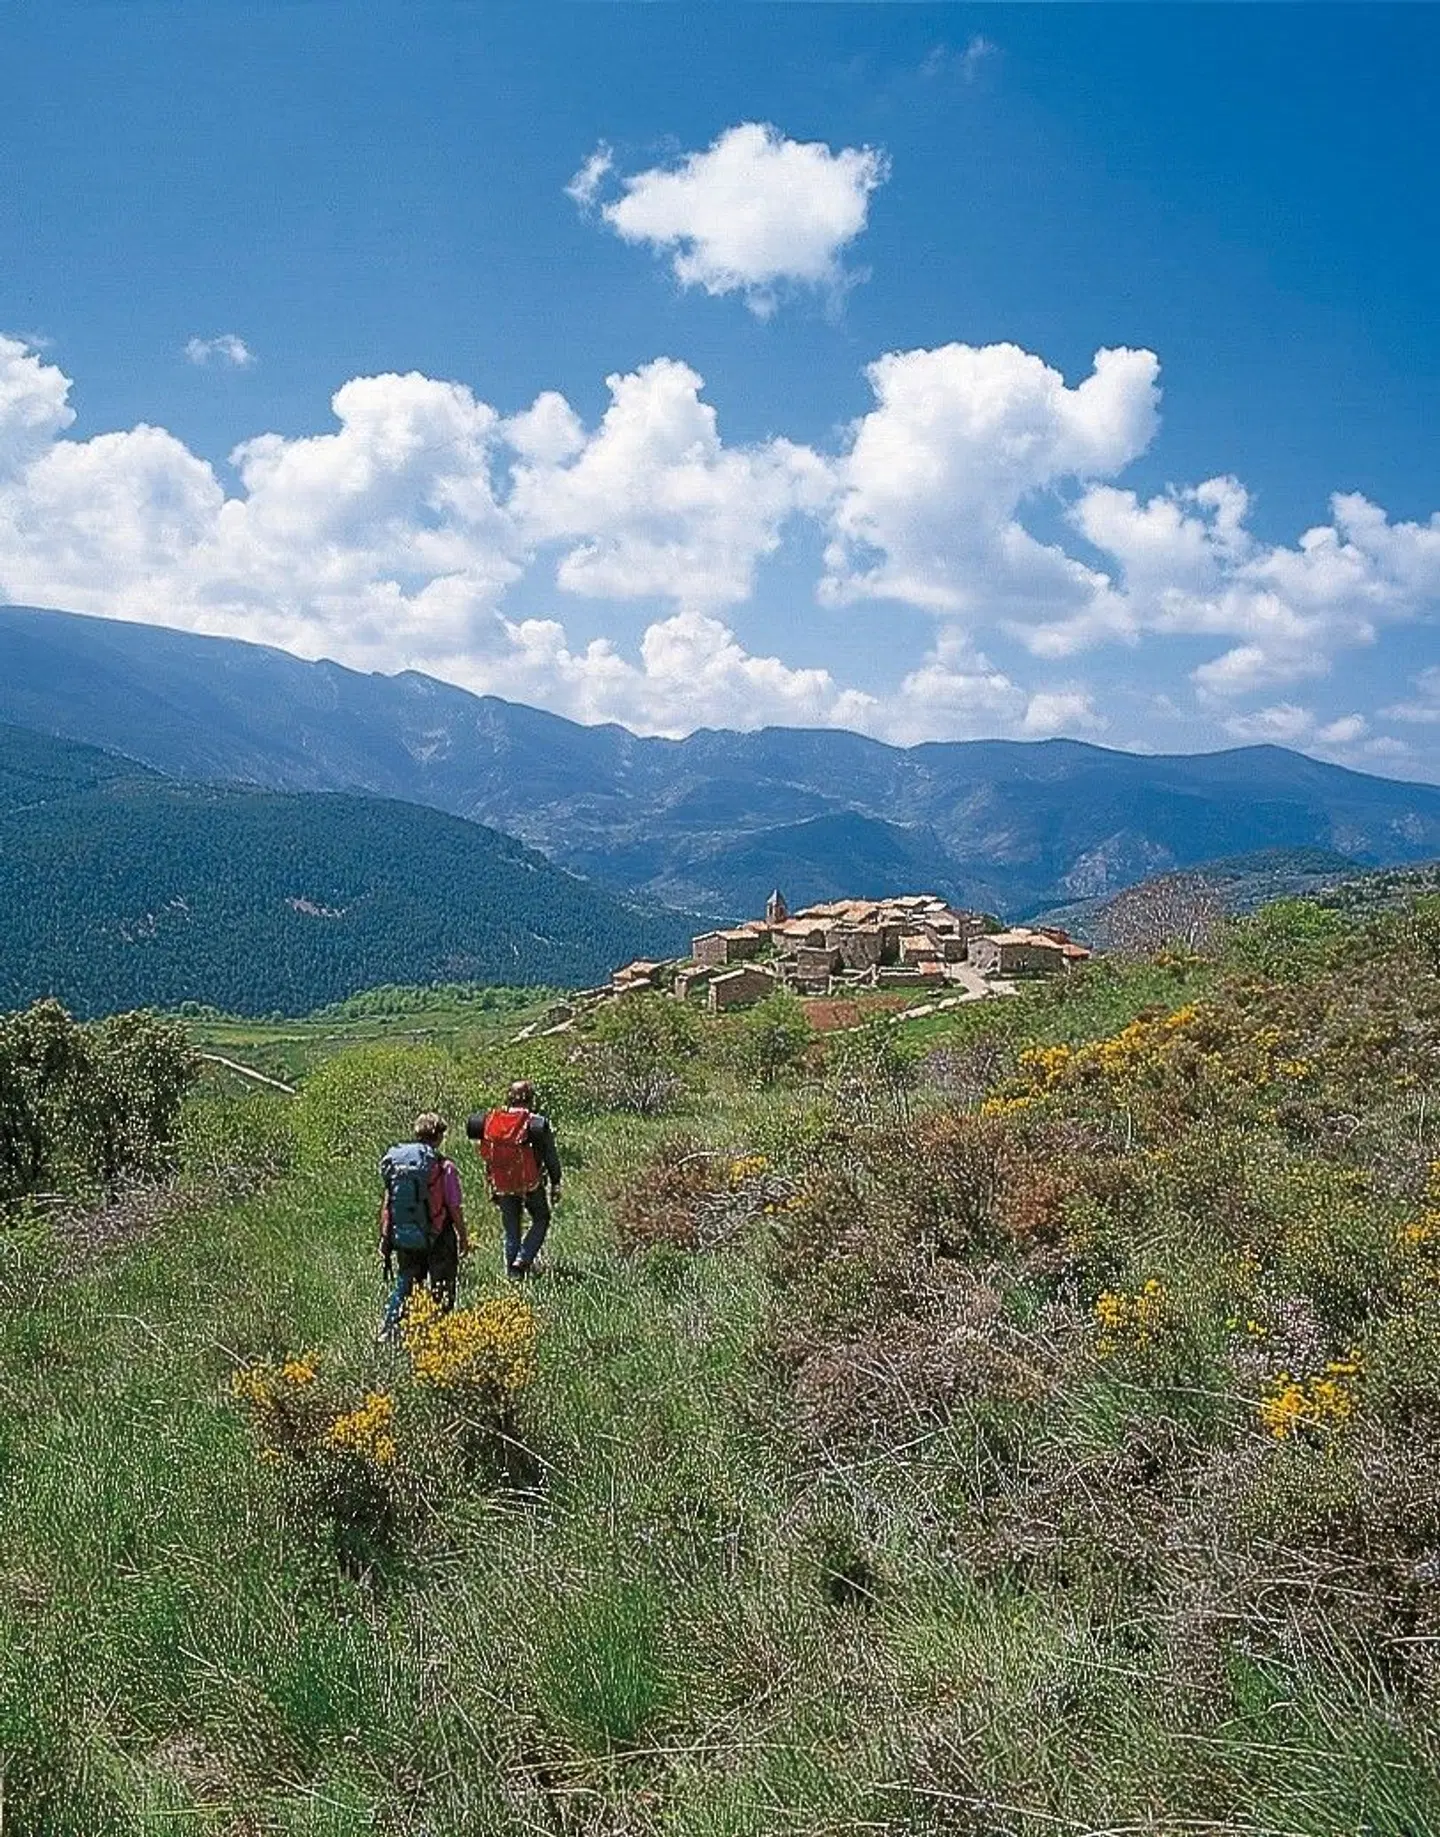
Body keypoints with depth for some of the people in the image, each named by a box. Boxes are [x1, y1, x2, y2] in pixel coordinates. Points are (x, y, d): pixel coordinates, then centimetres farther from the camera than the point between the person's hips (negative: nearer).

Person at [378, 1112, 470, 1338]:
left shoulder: (395, 1161, -1)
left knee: (404, 1287, 19)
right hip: (438, 1241, -4)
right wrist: (464, 1238, 2)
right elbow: (455, 1208, -11)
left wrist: (385, 1236, 12)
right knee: (442, 1293, 10)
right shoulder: (444, 1167, -14)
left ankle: (388, 1332, 13)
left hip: (403, 1238, 4)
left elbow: (387, 1203, 4)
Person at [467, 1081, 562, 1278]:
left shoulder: (491, 1121, -1)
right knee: (541, 1219, 17)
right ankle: (523, 1260, 3)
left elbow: (487, 1156, 7)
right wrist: (555, 1185, 2)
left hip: (503, 1186, 4)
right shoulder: (537, 1124, -14)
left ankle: (512, 1270, 20)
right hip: (531, 1185, -4)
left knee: (511, 1228, 16)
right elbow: (551, 1157, -9)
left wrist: (492, 1188, 16)